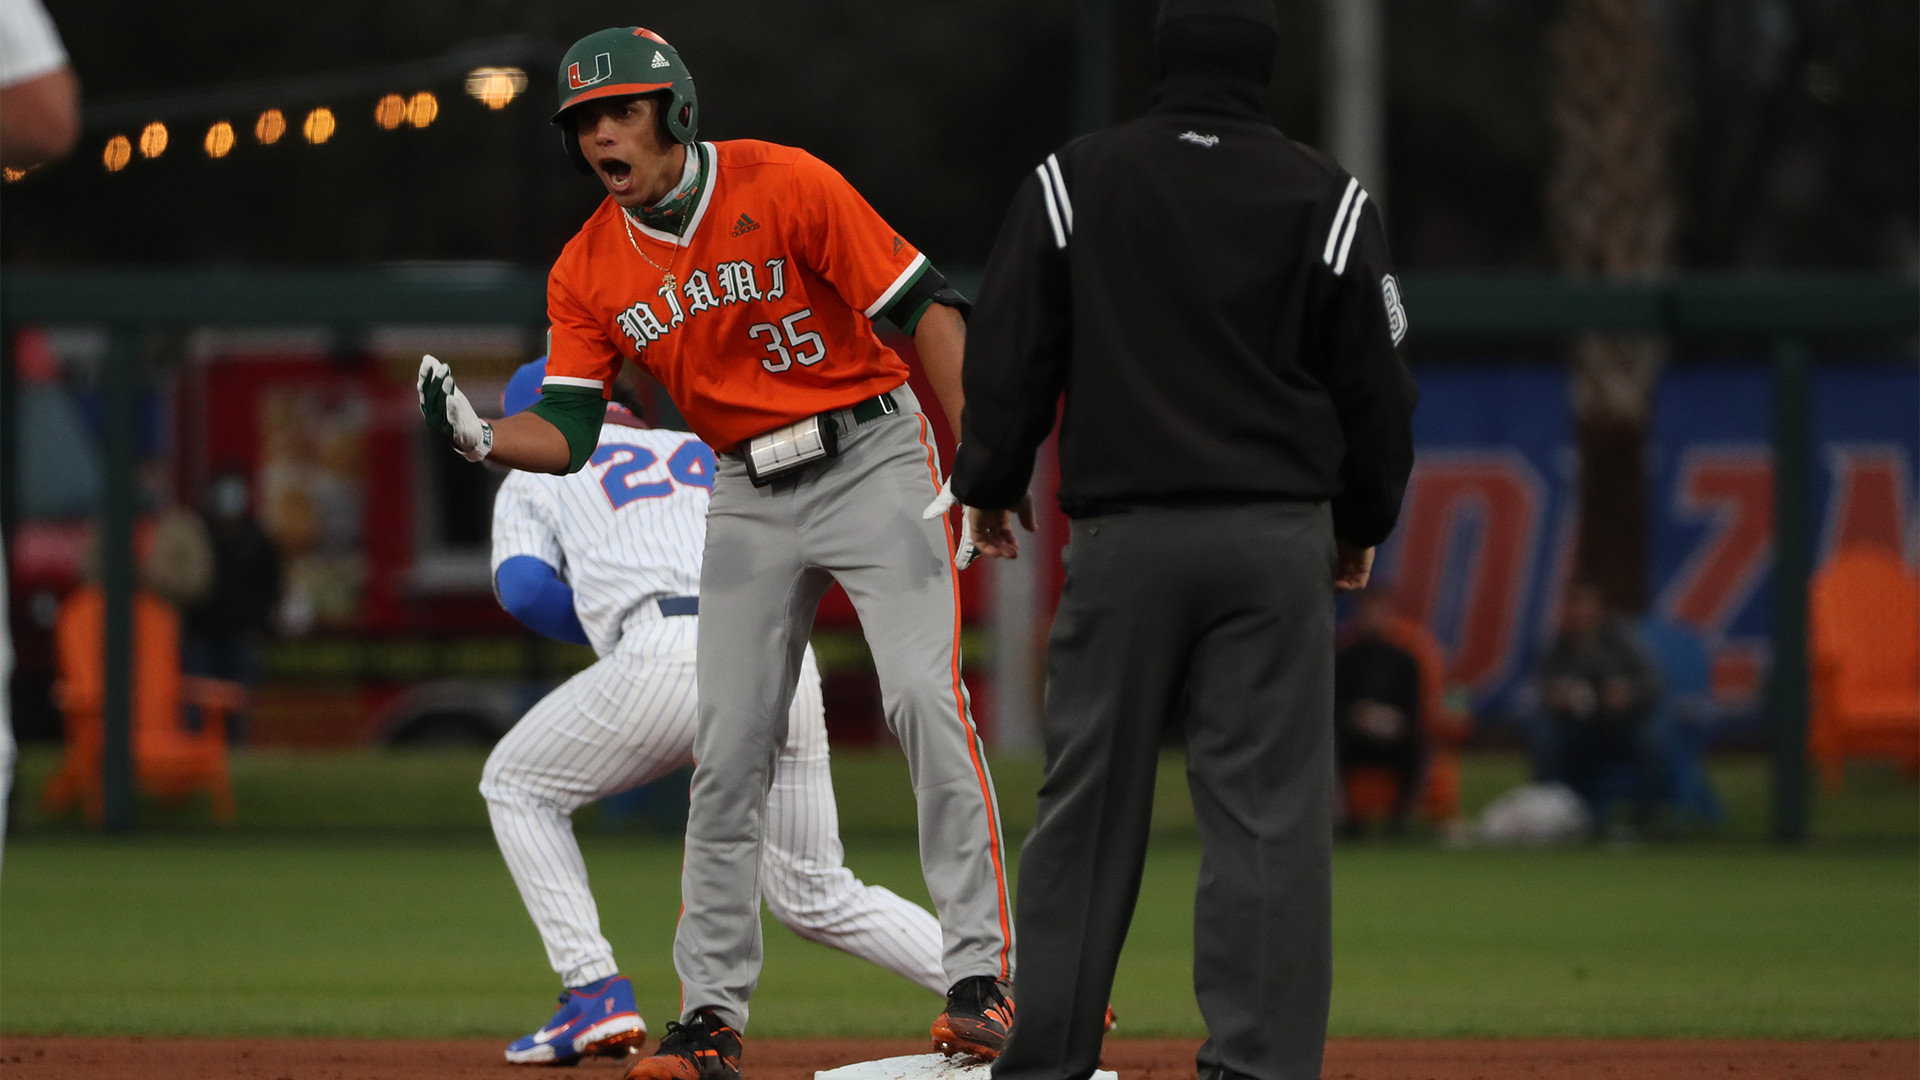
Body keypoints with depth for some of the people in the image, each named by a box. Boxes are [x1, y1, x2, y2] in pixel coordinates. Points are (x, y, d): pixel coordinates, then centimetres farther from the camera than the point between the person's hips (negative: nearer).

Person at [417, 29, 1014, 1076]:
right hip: (748, 499, 5)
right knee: (727, 751, 2)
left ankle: (980, 972, -15)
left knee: (926, 695, -17)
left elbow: (924, 310, -14)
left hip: (871, 459, -5)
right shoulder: (587, 272, -1)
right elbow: (567, 430, -4)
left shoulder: (786, 187, -14)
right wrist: (481, 436, -26)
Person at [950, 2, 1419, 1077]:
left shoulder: (1072, 181, 2)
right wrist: (1361, 524, 20)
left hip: (1123, 534, 0)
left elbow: (1009, 354, 4)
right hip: (1279, 535, 0)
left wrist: (989, 486, 18)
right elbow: (1377, 383, 7)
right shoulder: (1327, 198, 2)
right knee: (1271, 817, -1)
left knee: (1087, 806, 6)